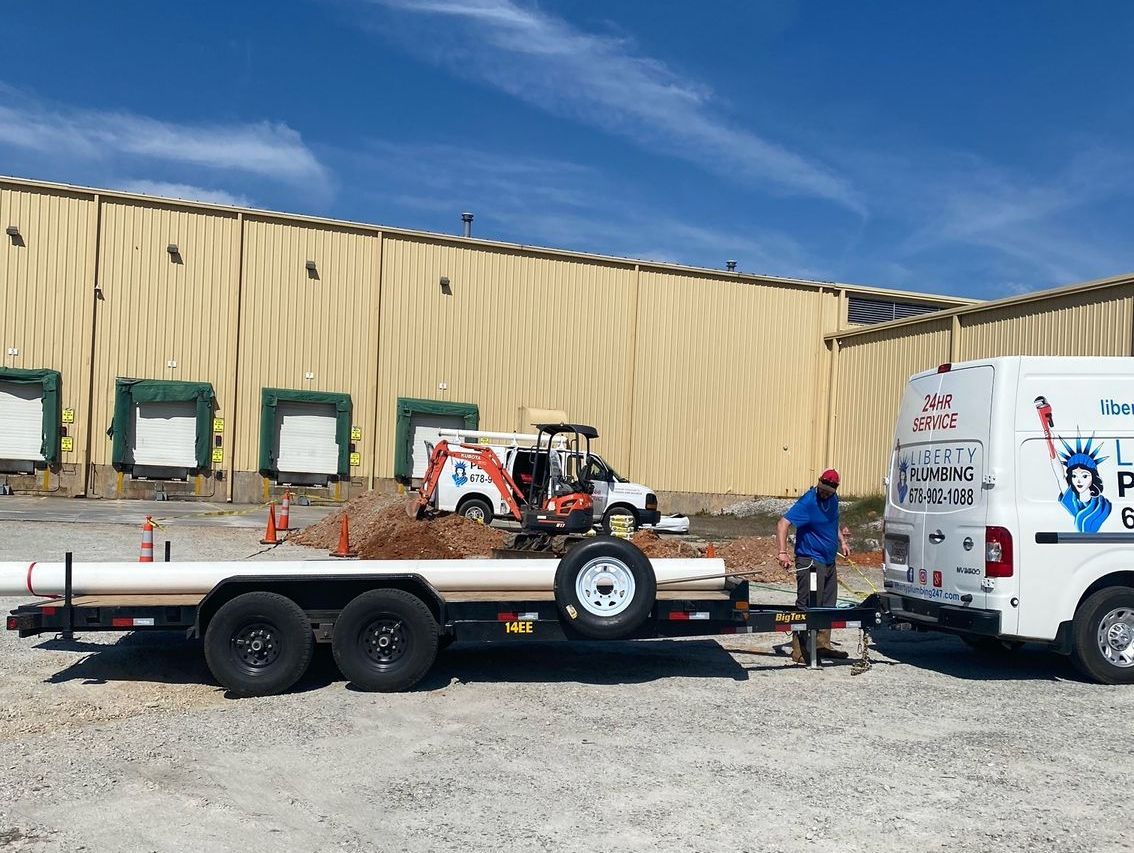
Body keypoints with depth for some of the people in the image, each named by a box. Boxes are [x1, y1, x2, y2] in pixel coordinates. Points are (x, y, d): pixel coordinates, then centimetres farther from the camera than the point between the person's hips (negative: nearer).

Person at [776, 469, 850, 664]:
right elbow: (783, 524, -26)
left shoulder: (833, 500, 8)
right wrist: (783, 552, -37)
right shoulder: (808, 502, -18)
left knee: (827, 606, 15)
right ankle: (799, 651, -5)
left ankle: (822, 645, 26)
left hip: (828, 561, 9)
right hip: (810, 561, -9)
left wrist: (842, 542, 16)